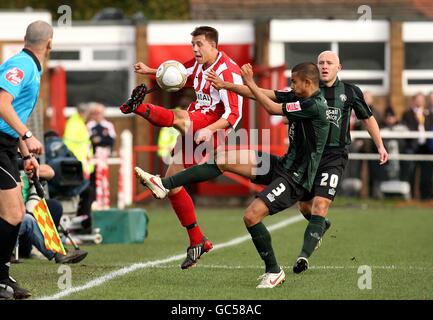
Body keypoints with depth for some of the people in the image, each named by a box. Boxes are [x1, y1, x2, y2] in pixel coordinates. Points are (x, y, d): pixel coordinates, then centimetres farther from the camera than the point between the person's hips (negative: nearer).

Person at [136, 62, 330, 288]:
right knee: (224, 159, 1)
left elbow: (273, 108, -20)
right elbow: (261, 95, 13)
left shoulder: (315, 106, -21)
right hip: (282, 165, 9)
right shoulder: (299, 97, 7)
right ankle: (165, 185, 3)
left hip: (294, 178, -9)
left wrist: (250, 83, -11)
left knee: (251, 216, -20)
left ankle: (274, 271, -2)